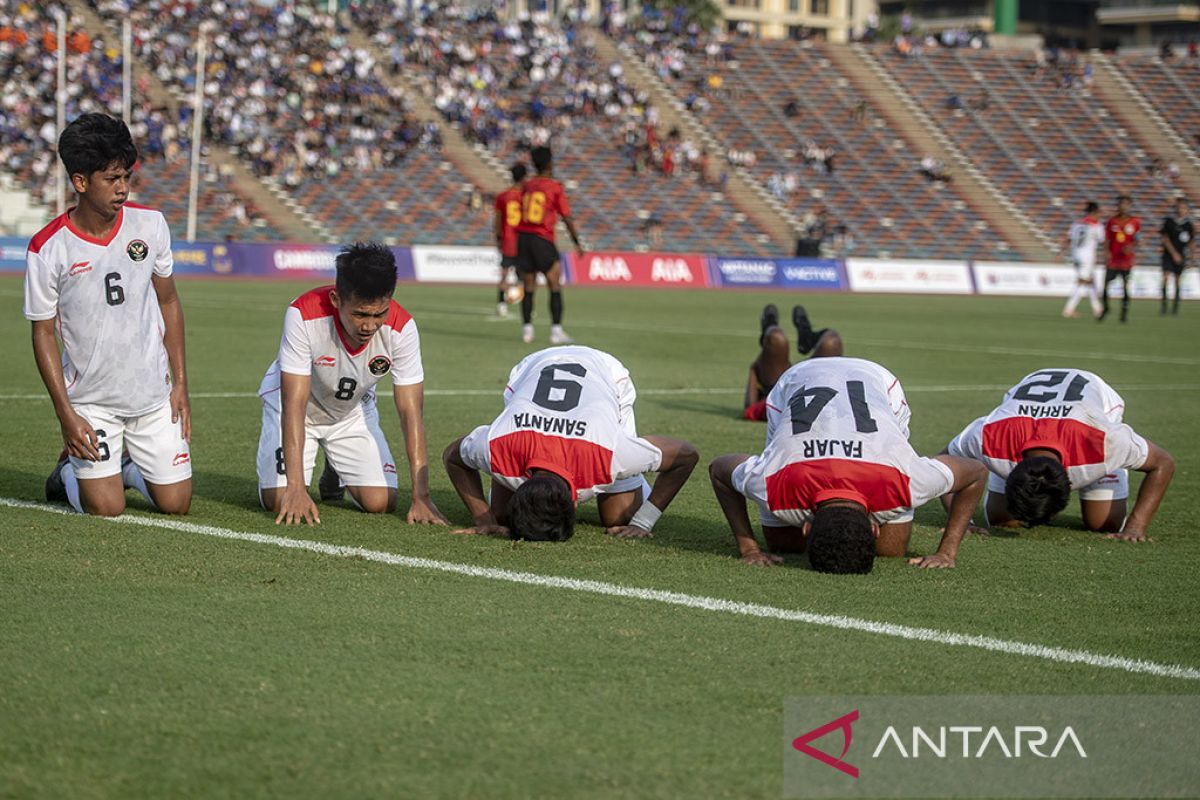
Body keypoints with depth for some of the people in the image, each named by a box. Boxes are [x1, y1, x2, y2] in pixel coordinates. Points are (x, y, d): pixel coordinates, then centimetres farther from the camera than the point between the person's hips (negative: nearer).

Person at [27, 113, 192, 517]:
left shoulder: (150, 225, -5)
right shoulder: (47, 249, -14)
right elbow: (44, 334, -5)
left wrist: (180, 383, 5)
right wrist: (66, 415, -11)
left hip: (153, 393, 3)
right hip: (89, 400, -3)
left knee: (176, 503, 0)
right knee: (106, 508, -10)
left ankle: (127, 464, 32)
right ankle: (71, 469, 24)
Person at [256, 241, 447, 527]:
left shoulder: (401, 328, -29)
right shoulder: (304, 315, -37)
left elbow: (411, 414, -25)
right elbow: (294, 405, -35)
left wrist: (421, 497, -30)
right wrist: (295, 487, -42)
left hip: (353, 410, 2)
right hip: (294, 400, -2)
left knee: (380, 502, -12)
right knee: (279, 501, -18)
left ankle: (336, 474, 23)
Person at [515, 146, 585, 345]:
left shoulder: (527, 186, 9)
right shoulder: (555, 188, -5)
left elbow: (520, 213, 14)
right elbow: (567, 218, -5)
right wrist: (577, 243, 4)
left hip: (523, 237, 4)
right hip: (543, 239, -4)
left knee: (529, 287, 10)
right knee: (555, 287, 1)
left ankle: (527, 329, 7)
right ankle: (556, 330, -6)